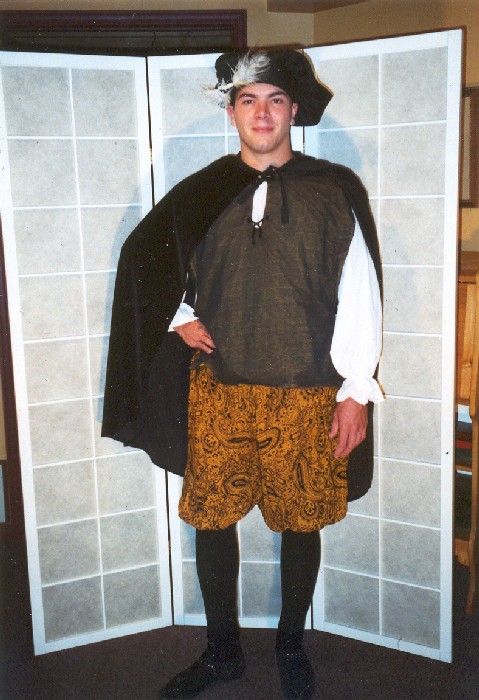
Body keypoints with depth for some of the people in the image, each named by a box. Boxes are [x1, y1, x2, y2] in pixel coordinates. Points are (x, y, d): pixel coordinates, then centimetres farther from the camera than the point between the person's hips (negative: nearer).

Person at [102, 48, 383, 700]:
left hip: (306, 396, -2)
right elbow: (143, 258, 19)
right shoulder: (200, 194, 6)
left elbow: (359, 295, -2)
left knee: (301, 524, 10)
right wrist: (177, 317, 3)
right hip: (217, 392, 2)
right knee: (210, 519, 8)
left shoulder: (334, 191, 0)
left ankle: (292, 646, 34)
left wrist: (357, 392, -6)